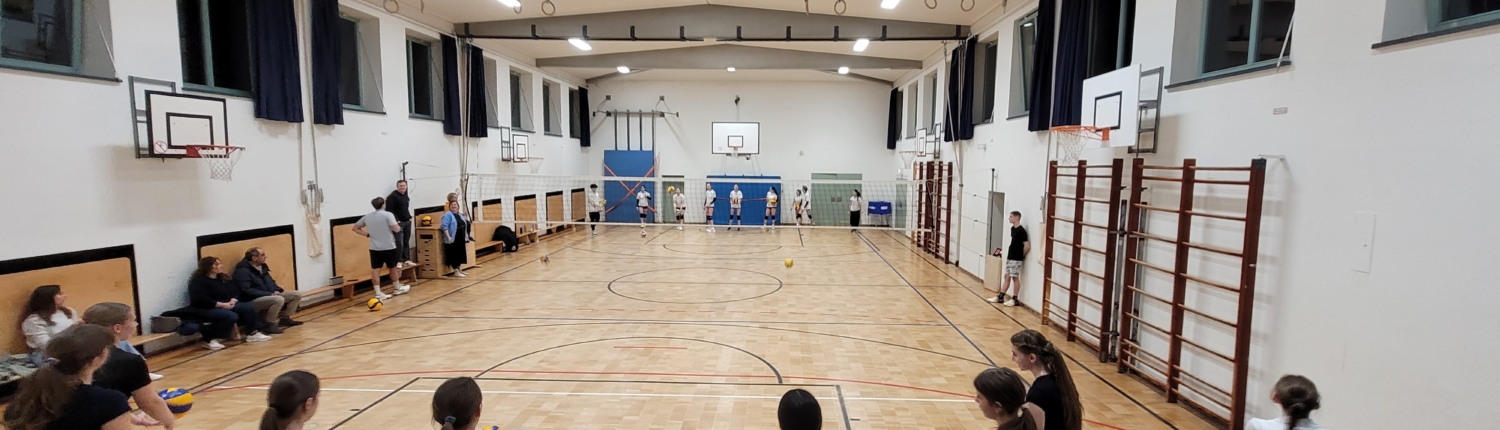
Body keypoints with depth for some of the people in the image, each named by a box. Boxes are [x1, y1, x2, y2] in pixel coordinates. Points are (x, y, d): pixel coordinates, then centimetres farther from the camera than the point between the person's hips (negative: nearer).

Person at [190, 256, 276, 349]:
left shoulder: (222, 278, 16)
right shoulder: (198, 282, -9)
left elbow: (235, 291, 14)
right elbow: (200, 300, -22)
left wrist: (233, 300, -9)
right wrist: (221, 304, -24)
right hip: (207, 309, -8)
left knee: (249, 307, -12)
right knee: (231, 316, -34)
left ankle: (253, 333, -5)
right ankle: (209, 340, -25)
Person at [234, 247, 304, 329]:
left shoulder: (262, 267, 13)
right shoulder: (242, 271, -15)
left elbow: (270, 282, 24)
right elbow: (246, 291, -23)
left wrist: (276, 290, 0)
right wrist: (270, 294, -25)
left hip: (269, 296, 9)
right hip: (253, 301, -9)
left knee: (297, 295, 0)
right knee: (279, 299, -37)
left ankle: (284, 318, 8)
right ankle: (268, 325, -21)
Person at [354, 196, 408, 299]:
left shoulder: (367, 217, 8)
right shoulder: (388, 215, -10)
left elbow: (355, 228, 17)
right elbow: (396, 229, -18)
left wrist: (368, 234, 13)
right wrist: (398, 225, 4)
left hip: (374, 248, 4)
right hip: (388, 247, -4)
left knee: (375, 270, 2)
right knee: (393, 268, 13)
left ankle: (378, 293, 1)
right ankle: (398, 288, 28)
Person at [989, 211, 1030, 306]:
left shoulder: (1021, 231, -16)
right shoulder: (1012, 228, 10)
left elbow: (1027, 246, -17)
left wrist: (1021, 256, -4)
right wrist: (1009, 253, 11)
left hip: (1016, 259, -8)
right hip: (1009, 257, 8)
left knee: (1015, 277, -1)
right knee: (1007, 277, 12)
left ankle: (1014, 299, 7)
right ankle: (1000, 297, 16)